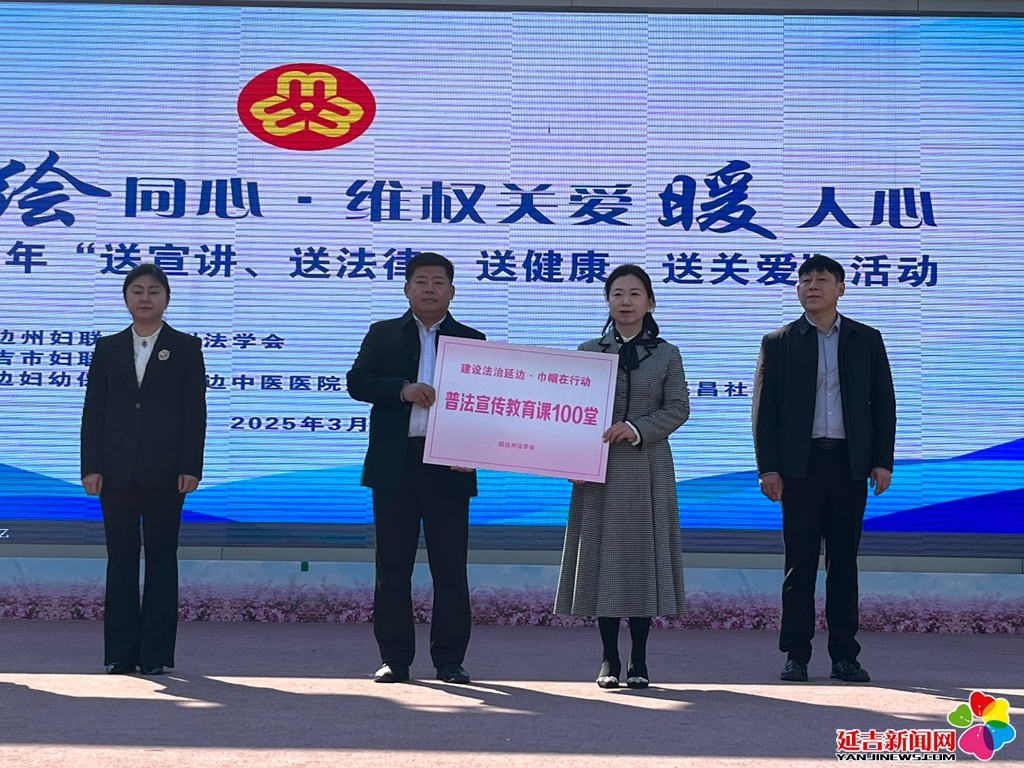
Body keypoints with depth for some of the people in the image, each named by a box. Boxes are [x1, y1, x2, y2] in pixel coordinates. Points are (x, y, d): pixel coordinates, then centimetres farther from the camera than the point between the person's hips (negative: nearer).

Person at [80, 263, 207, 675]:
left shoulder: (186, 348, 6)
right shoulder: (108, 348, 11)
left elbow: (195, 411, 0)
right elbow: (93, 411, 8)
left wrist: (191, 467, -9)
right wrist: (91, 466, -2)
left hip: (164, 469, -2)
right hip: (117, 469, 2)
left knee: (161, 559, 2)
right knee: (121, 559, 4)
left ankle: (156, 652, 7)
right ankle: (120, 652, 10)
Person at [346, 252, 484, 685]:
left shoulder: (472, 341, 10)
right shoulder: (382, 335, 12)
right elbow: (357, 381, 1)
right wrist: (402, 389, -15)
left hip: (448, 467, -1)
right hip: (394, 466, 1)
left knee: (450, 568, 2)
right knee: (392, 567, 3)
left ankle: (450, 660, 10)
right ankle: (394, 658, 10)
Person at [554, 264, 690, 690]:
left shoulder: (666, 354, 8)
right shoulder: (588, 351, 9)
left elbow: (678, 408, 1)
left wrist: (636, 428, -15)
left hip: (647, 468, 0)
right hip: (599, 468, 1)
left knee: (644, 556, -1)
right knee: (602, 556, -1)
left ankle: (639, 661, 6)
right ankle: (609, 660, 8)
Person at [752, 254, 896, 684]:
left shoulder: (866, 339, 11)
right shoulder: (779, 343, 7)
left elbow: (883, 403, 10)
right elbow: (764, 408, 3)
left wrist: (883, 461, 1)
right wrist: (768, 467, -5)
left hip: (850, 464, 1)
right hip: (800, 465, -1)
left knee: (844, 562, 5)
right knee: (800, 563, 1)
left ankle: (844, 655, 10)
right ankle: (796, 655, 7)